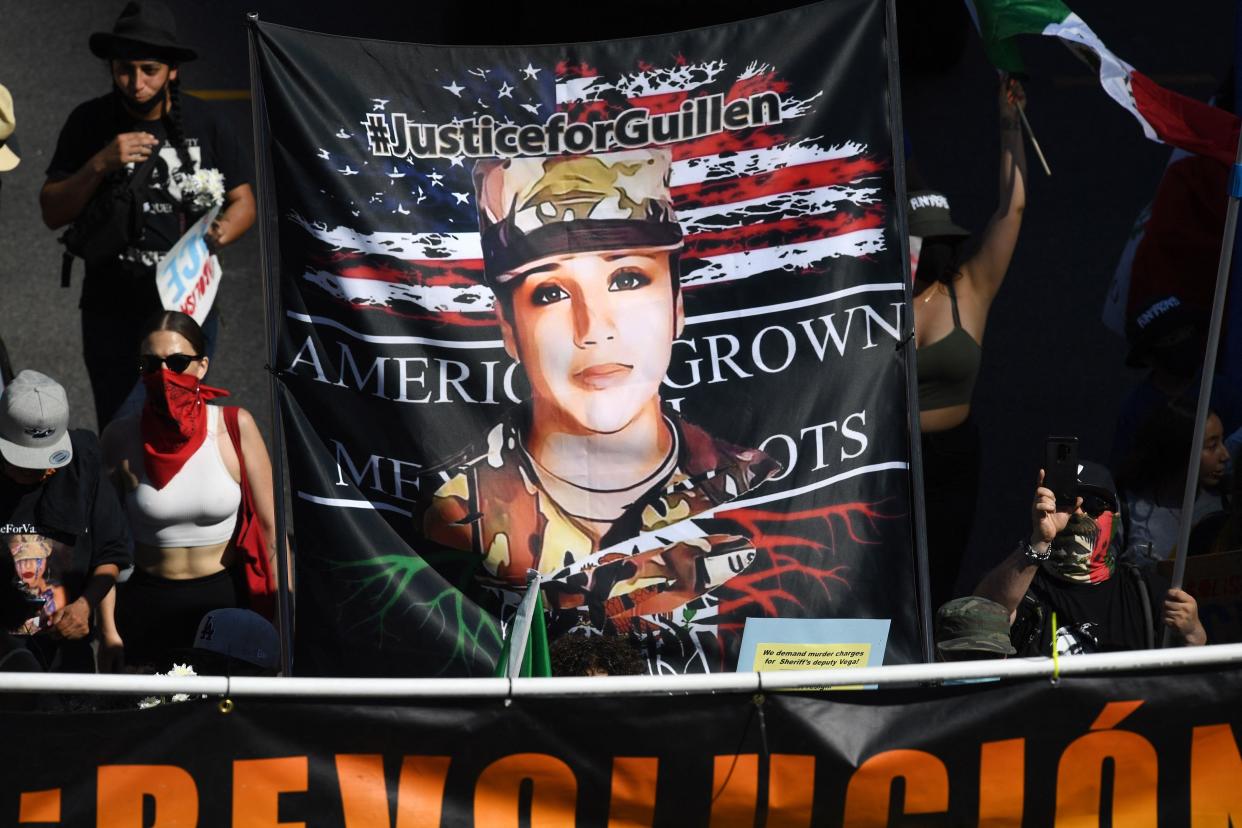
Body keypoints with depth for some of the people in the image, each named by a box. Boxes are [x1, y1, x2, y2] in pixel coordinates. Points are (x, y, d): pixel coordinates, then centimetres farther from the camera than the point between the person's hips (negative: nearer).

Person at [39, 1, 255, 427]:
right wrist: (100, 164, -21)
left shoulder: (203, 123, -2)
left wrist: (220, 232, -16)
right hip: (113, 309, 0)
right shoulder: (89, 124, -4)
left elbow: (243, 202, 6)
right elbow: (52, 212, -6)